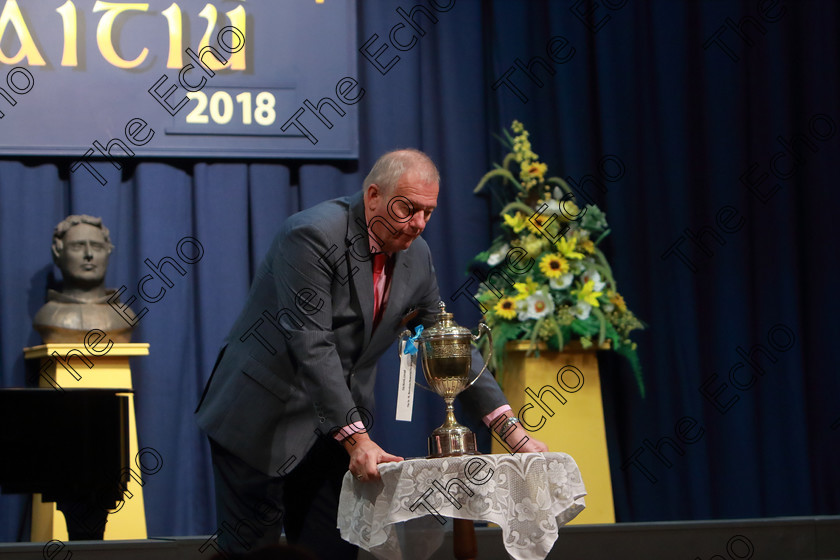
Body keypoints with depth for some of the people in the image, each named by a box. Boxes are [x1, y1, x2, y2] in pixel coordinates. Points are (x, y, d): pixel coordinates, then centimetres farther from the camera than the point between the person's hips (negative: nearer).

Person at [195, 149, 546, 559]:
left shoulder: (416, 257, 3)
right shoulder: (313, 235, -20)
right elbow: (312, 346, -26)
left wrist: (511, 429, -1)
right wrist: (356, 439, -30)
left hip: (336, 429, 7)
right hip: (263, 418, -7)